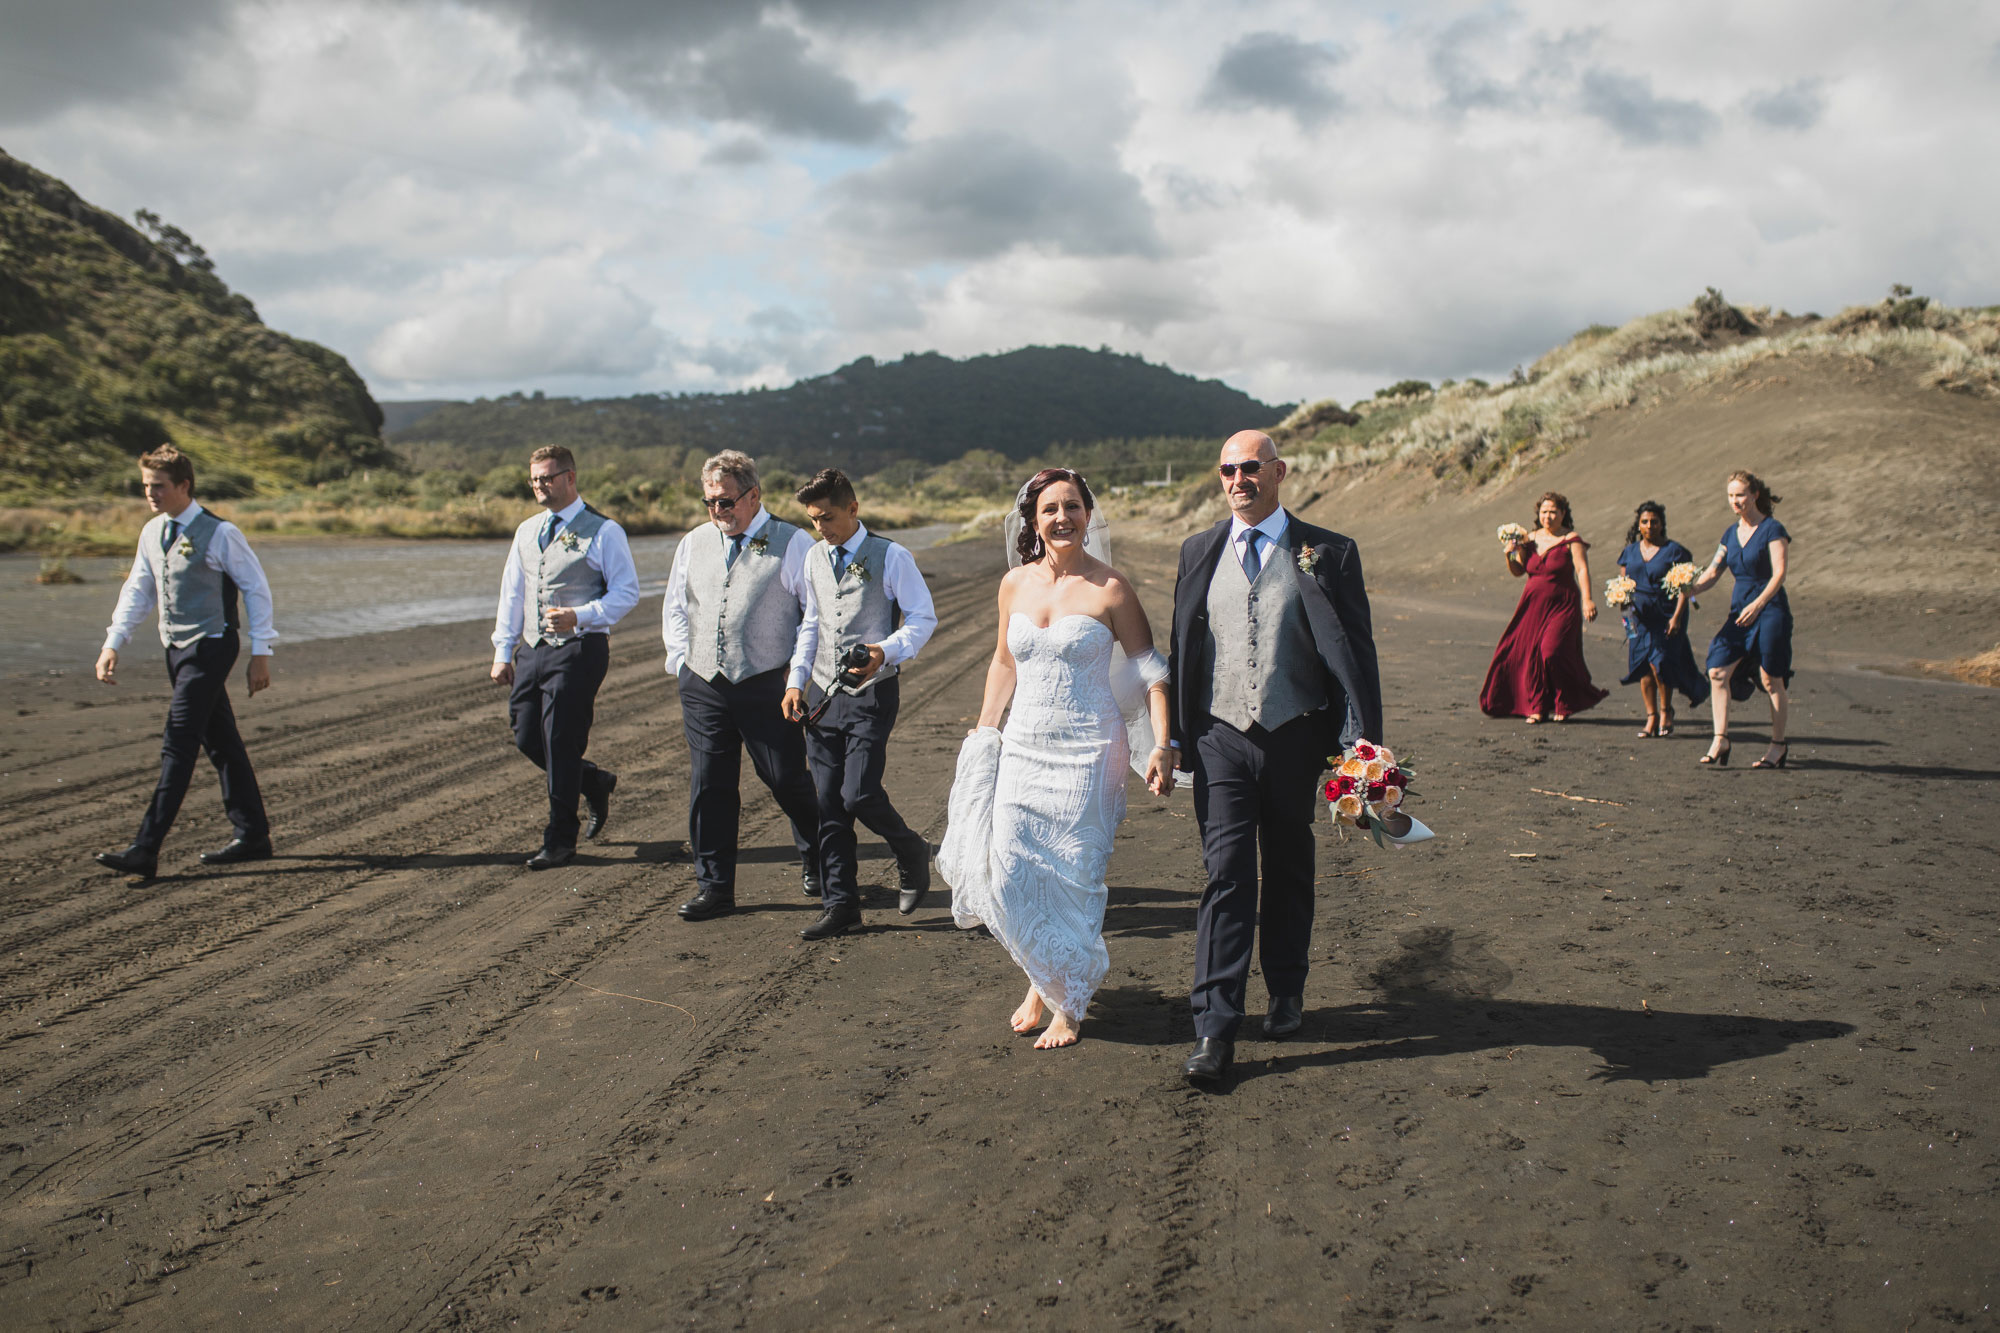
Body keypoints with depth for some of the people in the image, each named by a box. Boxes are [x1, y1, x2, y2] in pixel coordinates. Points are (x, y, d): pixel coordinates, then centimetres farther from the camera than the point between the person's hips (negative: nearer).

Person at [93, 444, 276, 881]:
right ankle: (252, 836, 21)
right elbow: (137, 592, 16)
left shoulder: (219, 534, -12)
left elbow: (256, 588, -8)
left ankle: (146, 851, -11)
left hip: (211, 649, -8)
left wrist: (260, 653, -8)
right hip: (177, 649, 8)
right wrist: (112, 644, 6)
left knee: (178, 745, -11)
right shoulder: (152, 533, 9)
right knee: (220, 743, 13)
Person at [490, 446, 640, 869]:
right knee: (527, 738, 7)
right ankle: (595, 783, 32)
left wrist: (579, 616, -22)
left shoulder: (603, 531, -4)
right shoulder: (527, 531, 16)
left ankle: (560, 841, 7)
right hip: (532, 650, 7)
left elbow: (626, 592, -8)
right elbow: (512, 593, 18)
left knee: (559, 742, -5)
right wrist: (502, 652, 13)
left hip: (579, 649, -7)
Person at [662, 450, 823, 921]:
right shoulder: (693, 544, 14)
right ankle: (714, 887, 14)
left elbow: (816, 614, -7)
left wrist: (798, 678, -12)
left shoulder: (793, 544, -3)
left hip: (767, 687, -4)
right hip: (703, 687, 5)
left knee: (788, 780, 3)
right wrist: (683, 663, 10)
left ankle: (816, 863, 30)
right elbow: (674, 609, 22)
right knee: (709, 788, 4)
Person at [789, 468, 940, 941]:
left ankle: (911, 853, 17)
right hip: (822, 694, 5)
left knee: (858, 795, -14)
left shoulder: (890, 556, -5)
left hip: (872, 693, -5)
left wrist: (887, 652, -20)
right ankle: (839, 905, 14)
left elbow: (923, 617, -3)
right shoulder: (814, 559, 12)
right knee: (828, 804, 4)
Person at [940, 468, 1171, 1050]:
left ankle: (1068, 1003, 20)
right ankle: (1042, 980, 28)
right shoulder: (1015, 584, 6)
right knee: (1009, 875, 2)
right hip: (1022, 748, 4)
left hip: (1086, 751, -4)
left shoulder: (1110, 588, -8)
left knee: (1071, 877, 1)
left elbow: (1152, 670, -6)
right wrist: (982, 731, 17)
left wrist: (1163, 745, -14)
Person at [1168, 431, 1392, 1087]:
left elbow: (1356, 653, -2)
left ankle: (1286, 994, 34)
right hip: (1222, 738, 1)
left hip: (1295, 737, 0)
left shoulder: (1327, 553, -1)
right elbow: (1182, 651, 11)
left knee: (1289, 872, 14)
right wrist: (1176, 738, 7)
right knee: (1227, 875, -7)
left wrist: (1365, 746, -9)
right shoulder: (1198, 552, 7)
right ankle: (1215, 1030, -5)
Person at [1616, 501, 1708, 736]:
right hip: (1639, 617, 4)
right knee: (1643, 666, -1)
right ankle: (1651, 717, 8)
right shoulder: (1630, 551, 11)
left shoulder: (1674, 551, -3)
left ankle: (1666, 711, 10)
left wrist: (1676, 617, -14)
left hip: (1666, 616, -4)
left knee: (1659, 662, -11)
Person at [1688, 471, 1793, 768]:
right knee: (1717, 670, -6)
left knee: (1771, 680, 0)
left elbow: (1779, 573, -15)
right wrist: (1692, 588, -9)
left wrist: (1757, 605, -26)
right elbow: (1713, 572, 11)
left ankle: (1779, 744, 13)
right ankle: (1720, 739, -3)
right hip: (1739, 610, 6)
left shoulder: (1772, 529, -7)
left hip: (1770, 611, -6)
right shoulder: (1730, 534, 12)